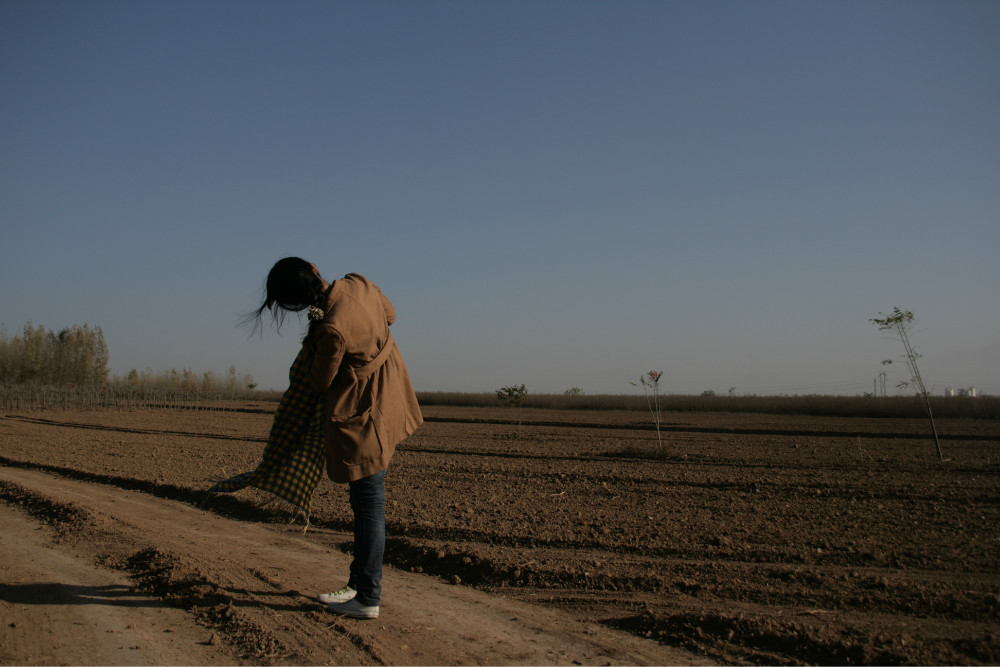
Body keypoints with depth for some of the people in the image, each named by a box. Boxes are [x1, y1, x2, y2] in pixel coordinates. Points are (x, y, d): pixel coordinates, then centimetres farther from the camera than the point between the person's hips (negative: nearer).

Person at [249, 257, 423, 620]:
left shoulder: (331, 330, -28)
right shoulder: (359, 284, -6)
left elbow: (320, 382, -10)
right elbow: (389, 314, 16)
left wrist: (308, 351, 7)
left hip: (361, 418, -9)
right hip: (387, 402, 9)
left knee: (368, 504, 0)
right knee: (365, 502, 17)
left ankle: (368, 598, 12)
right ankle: (359, 583, 29)